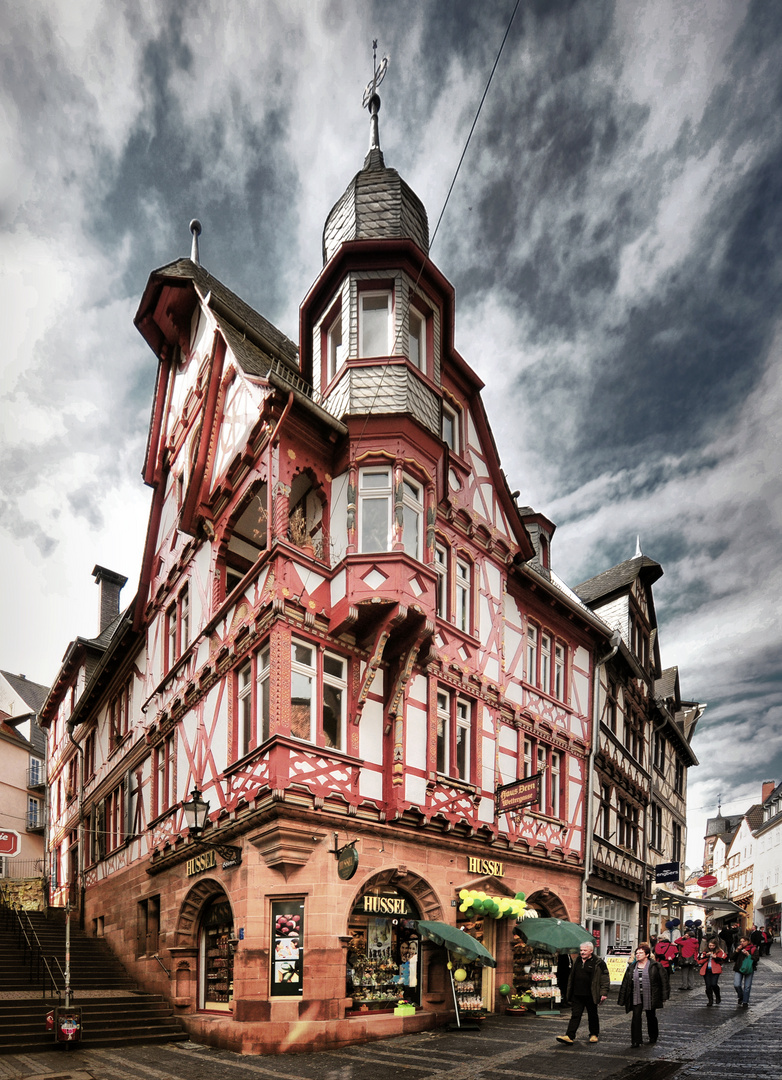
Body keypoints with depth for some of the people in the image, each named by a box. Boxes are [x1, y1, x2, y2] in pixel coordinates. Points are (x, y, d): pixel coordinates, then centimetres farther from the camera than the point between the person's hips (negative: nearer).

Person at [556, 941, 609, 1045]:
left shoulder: (598, 963, -6)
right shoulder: (576, 961, 11)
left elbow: (605, 978, -7)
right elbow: (571, 977, 19)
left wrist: (604, 993, -13)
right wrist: (569, 992, 19)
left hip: (590, 996, -4)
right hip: (576, 995, 4)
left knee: (593, 1015, 12)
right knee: (575, 1015, 0)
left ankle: (594, 1034, 29)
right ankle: (569, 1036, -4)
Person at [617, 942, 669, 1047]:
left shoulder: (655, 966, -3)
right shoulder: (632, 967, 7)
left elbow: (663, 981, -2)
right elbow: (625, 983, 9)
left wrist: (664, 997, -6)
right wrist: (622, 999, 8)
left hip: (650, 997, -2)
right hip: (636, 997, 2)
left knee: (651, 1017, 13)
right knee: (636, 1017, -9)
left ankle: (653, 1037, 35)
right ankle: (636, 1040, -4)